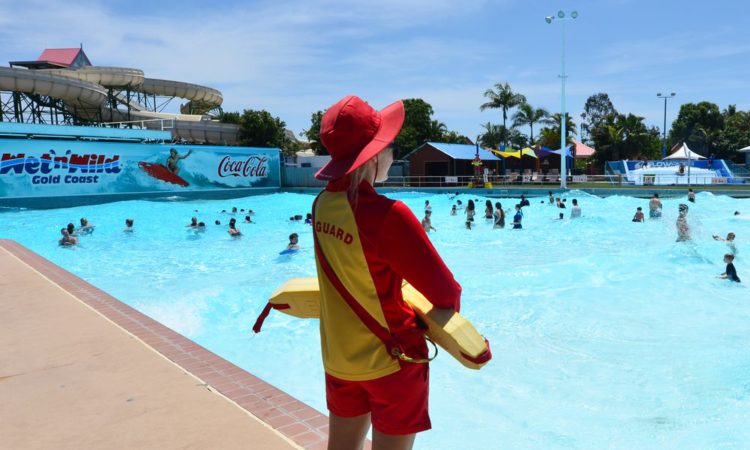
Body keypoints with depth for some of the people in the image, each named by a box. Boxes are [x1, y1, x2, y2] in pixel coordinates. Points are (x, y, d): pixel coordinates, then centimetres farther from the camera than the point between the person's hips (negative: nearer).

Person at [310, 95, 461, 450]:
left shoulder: (321, 205, -5)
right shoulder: (386, 214, -26)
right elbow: (445, 293, -20)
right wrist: (448, 311, 1)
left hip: (337, 357, 6)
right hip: (391, 359, -6)